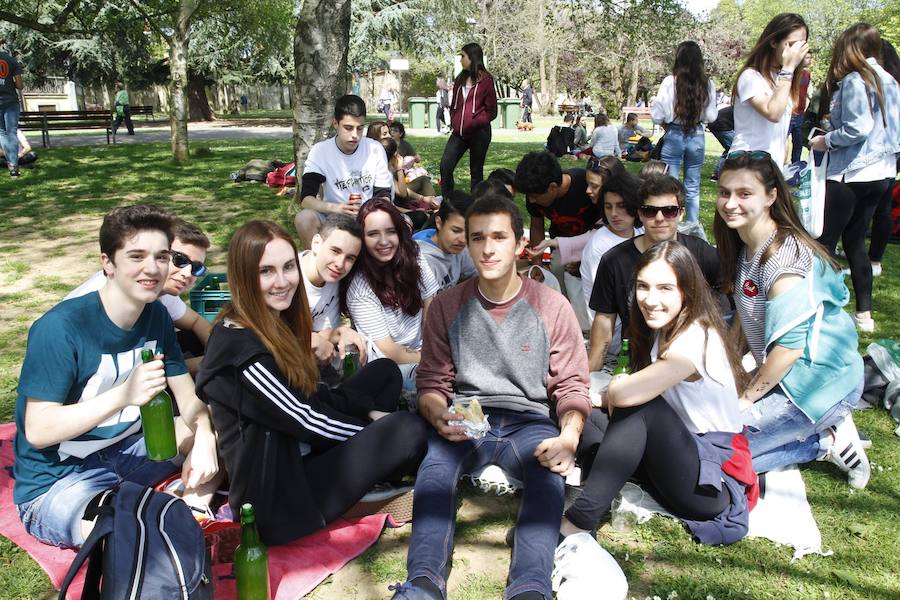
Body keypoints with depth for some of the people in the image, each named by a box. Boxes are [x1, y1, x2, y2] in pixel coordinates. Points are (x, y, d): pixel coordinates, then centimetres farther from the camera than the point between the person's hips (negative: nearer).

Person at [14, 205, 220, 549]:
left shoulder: (156, 315, -1)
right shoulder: (60, 328, -22)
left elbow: (188, 396, 1)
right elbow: (37, 432, -23)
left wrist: (203, 438, -21)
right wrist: (124, 394, -36)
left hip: (126, 452, 8)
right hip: (55, 482, -8)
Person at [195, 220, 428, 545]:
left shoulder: (276, 323, 4)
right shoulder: (237, 343, -24)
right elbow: (306, 420, -19)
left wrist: (370, 410, -3)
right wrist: (380, 430, -7)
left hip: (296, 451, 10)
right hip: (275, 497, -9)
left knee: (385, 371, 11)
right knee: (408, 431, -20)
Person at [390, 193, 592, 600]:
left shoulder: (552, 307, 4)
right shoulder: (447, 306, 7)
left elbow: (571, 385, 4)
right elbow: (432, 382, 8)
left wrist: (569, 435, -17)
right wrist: (439, 415, -17)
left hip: (529, 422, 0)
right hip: (465, 423, 1)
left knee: (549, 469, -35)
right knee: (436, 463, -34)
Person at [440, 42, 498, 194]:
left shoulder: (485, 80, -6)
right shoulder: (460, 79, 13)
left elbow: (491, 111, -6)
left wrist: (475, 123, -15)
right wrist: (453, 124, 5)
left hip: (478, 133, -5)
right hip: (459, 132, 5)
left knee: (476, 171, 4)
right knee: (445, 166, -7)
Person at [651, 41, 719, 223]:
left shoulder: (670, 81, -11)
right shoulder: (708, 84, -5)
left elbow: (658, 114, -9)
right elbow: (711, 116, -1)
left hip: (674, 136, -2)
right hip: (697, 136, 2)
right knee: (693, 187, 11)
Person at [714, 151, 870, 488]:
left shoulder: (784, 256, -24)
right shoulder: (746, 246, 4)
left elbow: (790, 344, -25)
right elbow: (746, 315, 13)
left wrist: (747, 398, -13)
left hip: (821, 383, -9)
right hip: (787, 377, 9)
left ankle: (828, 442, 1)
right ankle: (828, 429, 11)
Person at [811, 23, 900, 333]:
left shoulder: (855, 80, -13)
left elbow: (856, 129, -19)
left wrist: (826, 141, -5)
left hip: (851, 174, -8)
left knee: (825, 241, -1)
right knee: (855, 241, 15)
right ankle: (864, 313, 19)